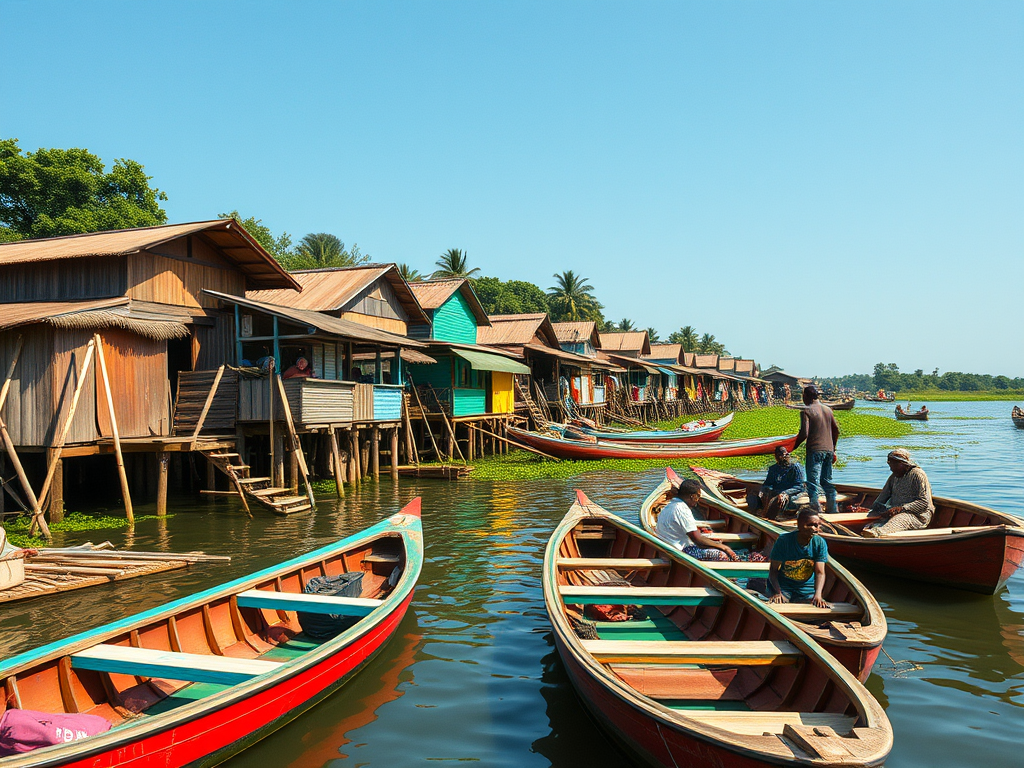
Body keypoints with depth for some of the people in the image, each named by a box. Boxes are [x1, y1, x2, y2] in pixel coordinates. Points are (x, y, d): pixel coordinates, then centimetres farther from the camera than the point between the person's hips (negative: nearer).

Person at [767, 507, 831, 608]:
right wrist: (777, 592, -28)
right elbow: (773, 569, -11)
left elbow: (820, 572, -10)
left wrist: (818, 595, -29)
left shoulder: (820, 543, -5)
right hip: (783, 587, -4)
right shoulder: (783, 540, -13)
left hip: (807, 589, 4)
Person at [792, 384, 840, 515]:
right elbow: (836, 430, 16)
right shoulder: (828, 410, 12)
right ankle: (832, 510, 19)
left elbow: (804, 434, -16)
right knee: (827, 482, 15)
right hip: (828, 450, 7)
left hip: (814, 451, -7)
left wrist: (794, 446, -2)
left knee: (813, 483, -5)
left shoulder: (806, 411, -9)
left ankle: (816, 510, -8)